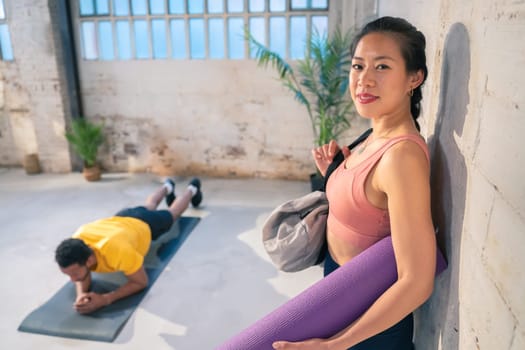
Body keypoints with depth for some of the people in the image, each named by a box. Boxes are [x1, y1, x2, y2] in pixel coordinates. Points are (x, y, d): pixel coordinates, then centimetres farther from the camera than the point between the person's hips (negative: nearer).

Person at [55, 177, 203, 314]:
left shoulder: (118, 250, -54)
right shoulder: (78, 240, -40)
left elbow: (142, 282, -38)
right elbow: (84, 276, -20)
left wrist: (105, 299, -51)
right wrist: (81, 294, -44)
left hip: (145, 223, -4)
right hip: (123, 218, 4)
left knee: (171, 213, 32)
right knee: (149, 207, 39)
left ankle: (192, 189, 63)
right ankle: (167, 187, 72)